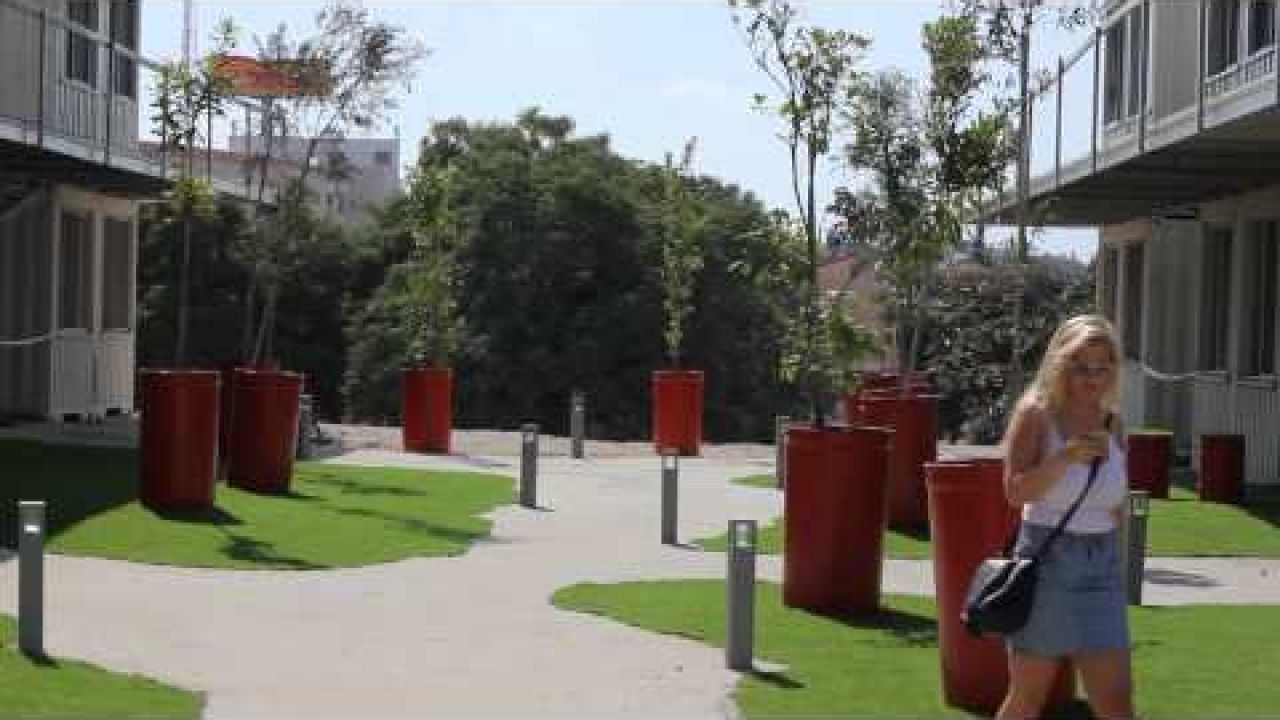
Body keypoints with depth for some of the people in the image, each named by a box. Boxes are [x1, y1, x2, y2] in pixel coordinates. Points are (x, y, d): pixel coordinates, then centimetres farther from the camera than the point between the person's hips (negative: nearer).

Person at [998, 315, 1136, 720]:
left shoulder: (1112, 422, 8)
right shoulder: (1036, 414, -7)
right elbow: (1016, 491, -17)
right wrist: (1066, 456, -29)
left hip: (1103, 565, 4)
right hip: (1046, 563, -4)